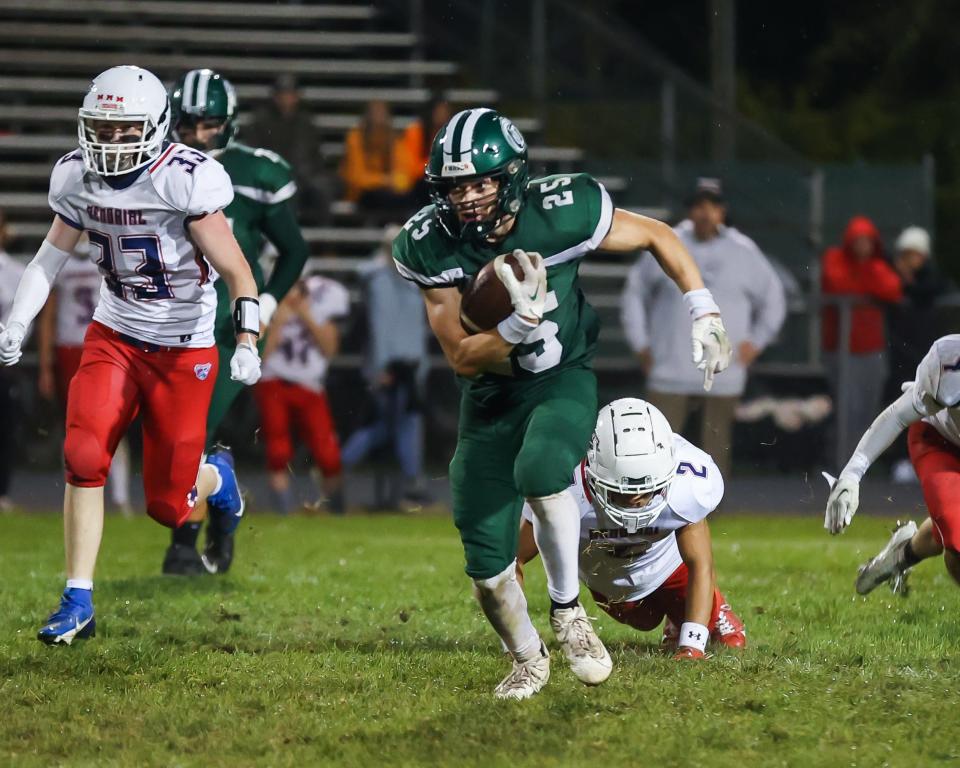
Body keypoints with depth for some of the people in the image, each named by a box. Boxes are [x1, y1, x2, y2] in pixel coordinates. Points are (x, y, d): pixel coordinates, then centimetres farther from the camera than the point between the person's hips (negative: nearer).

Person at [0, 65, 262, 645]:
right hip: (115, 337, 4)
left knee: (169, 506, 1)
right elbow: (52, 258, 9)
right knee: (84, 455, -19)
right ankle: (79, 603, -10)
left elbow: (238, 274, -18)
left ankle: (215, 477, 39)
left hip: (184, 351, -4)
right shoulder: (78, 178, -5)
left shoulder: (186, 180, -21)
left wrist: (248, 344, -30)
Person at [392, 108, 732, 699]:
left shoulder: (561, 214, -22)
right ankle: (528, 660, 29)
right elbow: (464, 359, -15)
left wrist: (704, 313, -8)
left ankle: (568, 609, -13)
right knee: (488, 569, -2)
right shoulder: (431, 247, -17)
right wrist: (521, 323, -33)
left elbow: (657, 236, -4)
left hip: (564, 381, -2)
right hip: (491, 398, 2)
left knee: (539, 470, -37)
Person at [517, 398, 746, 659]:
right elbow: (514, 559, -34)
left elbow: (699, 565, -29)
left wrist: (691, 647, -37)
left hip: (665, 559, 0)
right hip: (600, 574, 0)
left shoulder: (689, 485, -40)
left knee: (730, 643, 3)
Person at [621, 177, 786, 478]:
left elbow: (773, 299, 16)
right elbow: (634, 294, 15)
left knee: (715, 451, -1)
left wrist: (755, 343, 8)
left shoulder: (744, 253, 4)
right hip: (670, 376, 0)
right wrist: (641, 345, 8)